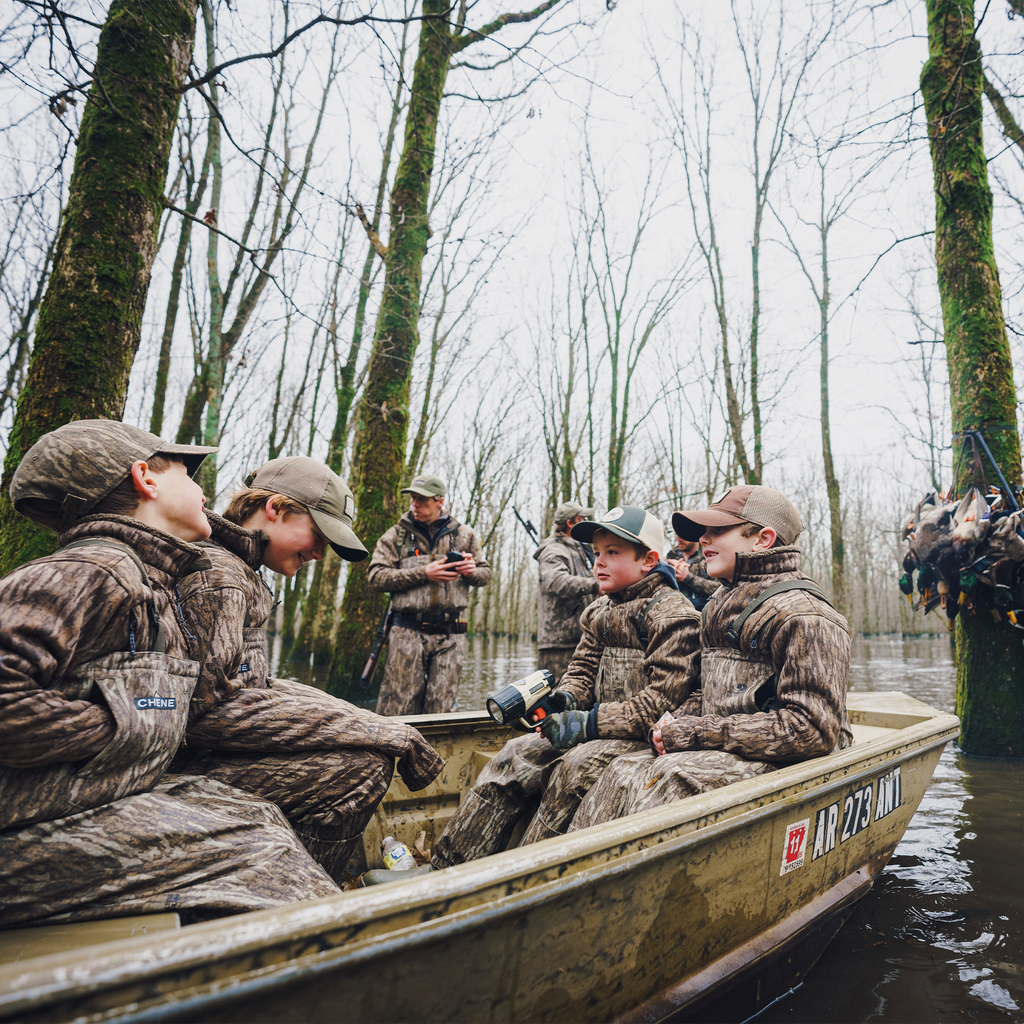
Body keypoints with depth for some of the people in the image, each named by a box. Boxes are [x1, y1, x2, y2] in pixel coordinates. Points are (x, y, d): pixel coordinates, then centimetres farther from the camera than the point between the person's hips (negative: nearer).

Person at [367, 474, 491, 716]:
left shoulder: (464, 535, 13)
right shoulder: (396, 535, 8)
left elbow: (486, 574, 19)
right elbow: (376, 577, -2)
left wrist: (472, 571, -6)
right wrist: (423, 573, -11)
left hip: (451, 635, 2)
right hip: (408, 632, -1)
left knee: (440, 708, 6)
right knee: (396, 707, -5)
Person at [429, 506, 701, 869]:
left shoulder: (674, 615, -13)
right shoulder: (600, 610, 12)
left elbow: (662, 701, -20)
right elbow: (584, 666, 18)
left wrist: (591, 722, -22)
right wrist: (565, 698, -6)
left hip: (649, 737, -8)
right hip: (599, 729, 8)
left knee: (576, 766, -32)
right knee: (518, 754, -7)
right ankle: (446, 869, -7)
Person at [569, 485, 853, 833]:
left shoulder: (803, 615, -14)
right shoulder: (721, 606, 13)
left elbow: (812, 729, -20)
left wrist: (698, 733, -20)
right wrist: (677, 722, -2)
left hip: (784, 762, -7)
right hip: (724, 752, 8)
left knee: (674, 776, -30)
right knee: (625, 772, -14)